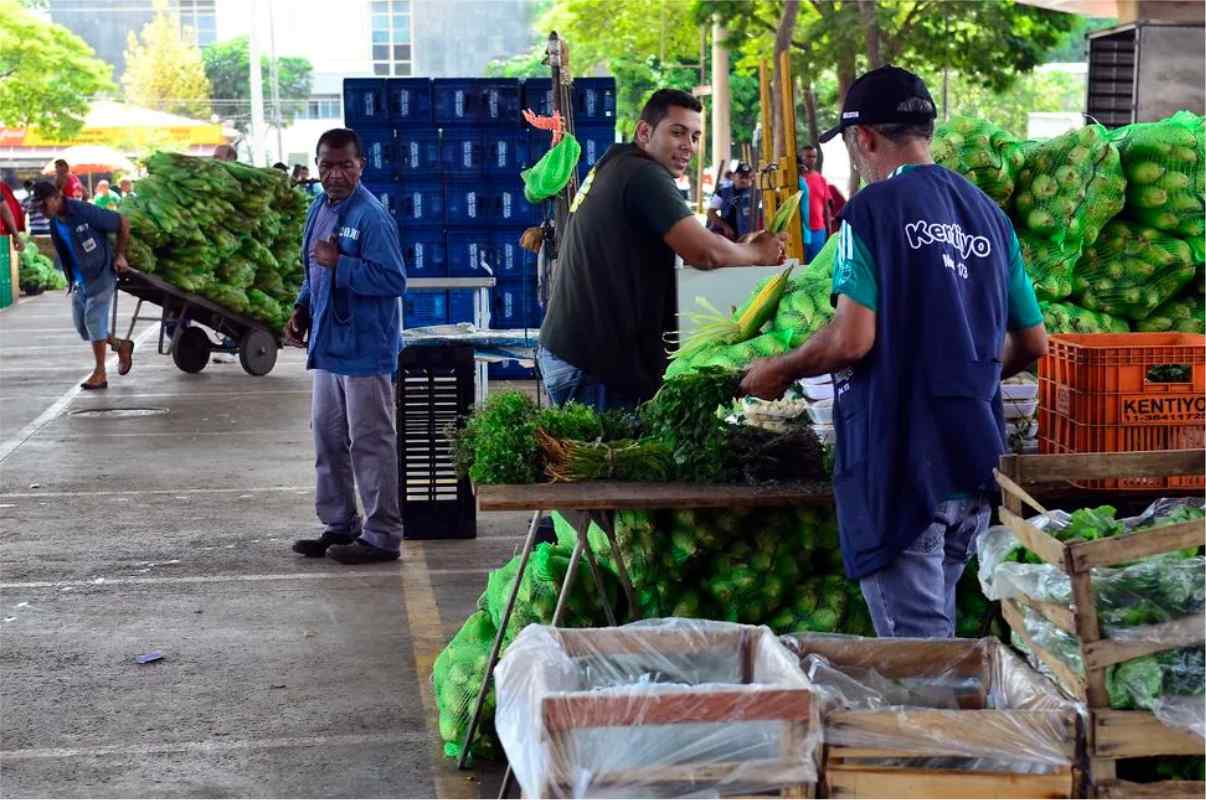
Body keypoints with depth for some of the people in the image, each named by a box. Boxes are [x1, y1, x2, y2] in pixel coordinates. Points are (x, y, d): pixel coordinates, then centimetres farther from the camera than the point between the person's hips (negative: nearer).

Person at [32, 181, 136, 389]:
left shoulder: (86, 212, -20)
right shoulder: (54, 223, 4)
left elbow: (123, 223, -12)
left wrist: (119, 255, -8)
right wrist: (71, 280, 14)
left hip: (100, 276, -7)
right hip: (79, 281, 7)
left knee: (94, 321, -8)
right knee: (82, 327, 7)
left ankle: (100, 374, 2)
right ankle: (121, 346, 29)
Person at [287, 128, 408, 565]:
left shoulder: (372, 217, -17)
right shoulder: (320, 208, 10)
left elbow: (394, 280, -22)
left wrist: (339, 264, -24)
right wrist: (302, 308, 11)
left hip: (365, 350, -9)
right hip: (328, 345, 9)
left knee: (370, 444, -1)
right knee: (328, 439, 16)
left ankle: (382, 536, 7)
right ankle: (340, 526, 28)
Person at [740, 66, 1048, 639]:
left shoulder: (873, 210, -9)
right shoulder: (989, 215, 12)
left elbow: (852, 339, -17)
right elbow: (1032, 343, 16)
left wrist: (779, 371, -1)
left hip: (901, 465, -7)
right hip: (975, 463, 7)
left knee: (915, 644, -2)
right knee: (935, 625, 19)